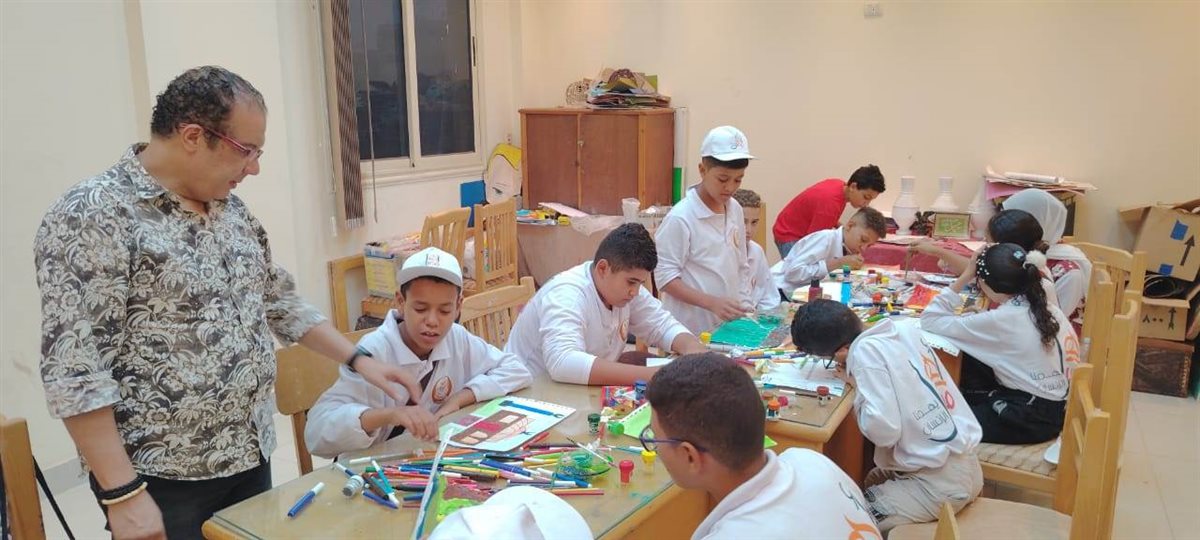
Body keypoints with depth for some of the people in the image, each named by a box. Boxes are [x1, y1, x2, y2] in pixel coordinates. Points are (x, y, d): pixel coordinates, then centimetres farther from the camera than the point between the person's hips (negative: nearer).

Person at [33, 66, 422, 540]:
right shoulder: (91, 217, -15)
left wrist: (357, 360, 10)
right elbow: (74, 372, -19)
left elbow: (279, 302, 16)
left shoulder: (232, 209, 7)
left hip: (250, 458, 7)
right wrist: (123, 494, -19)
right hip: (161, 480, -7)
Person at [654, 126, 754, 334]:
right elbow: (665, 277, -16)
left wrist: (742, 306, 2)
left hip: (728, 326, 6)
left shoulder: (735, 210, 4)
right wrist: (712, 303, -24)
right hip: (691, 331, -6)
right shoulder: (680, 218, -16)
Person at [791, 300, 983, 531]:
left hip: (940, 484, -8)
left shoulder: (866, 351, -19)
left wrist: (857, 386, -9)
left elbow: (883, 431, -24)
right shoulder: (904, 326, 2)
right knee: (875, 481, 29)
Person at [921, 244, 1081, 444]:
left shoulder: (1001, 320, -21)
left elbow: (930, 321, -18)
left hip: (1032, 419, -8)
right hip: (1056, 409, 8)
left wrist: (965, 277, -13)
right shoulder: (1047, 308, 1)